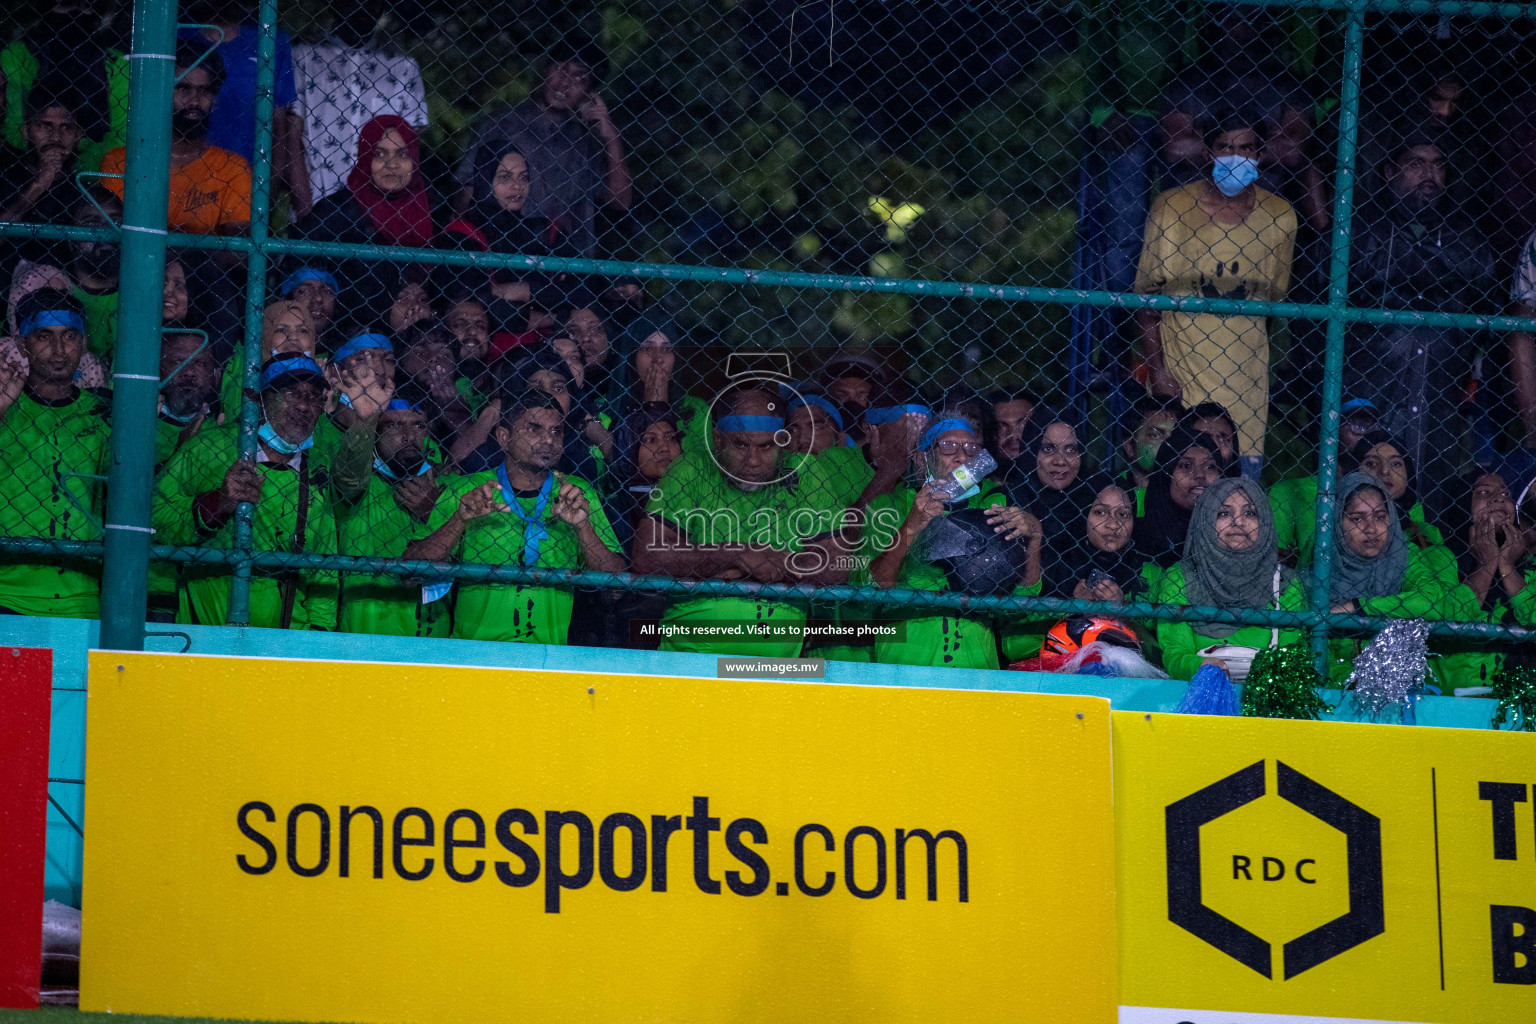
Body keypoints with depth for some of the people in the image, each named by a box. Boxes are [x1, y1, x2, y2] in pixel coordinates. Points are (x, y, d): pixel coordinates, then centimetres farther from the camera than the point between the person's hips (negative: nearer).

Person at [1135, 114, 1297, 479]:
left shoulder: (1279, 217, 3)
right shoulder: (1170, 208, -3)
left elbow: (1275, 297, 12)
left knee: (1247, 470, -1)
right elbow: (1146, 292, -1)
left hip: (1245, 374, 2)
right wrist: (1156, 369, -8)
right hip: (1178, 364, -2)